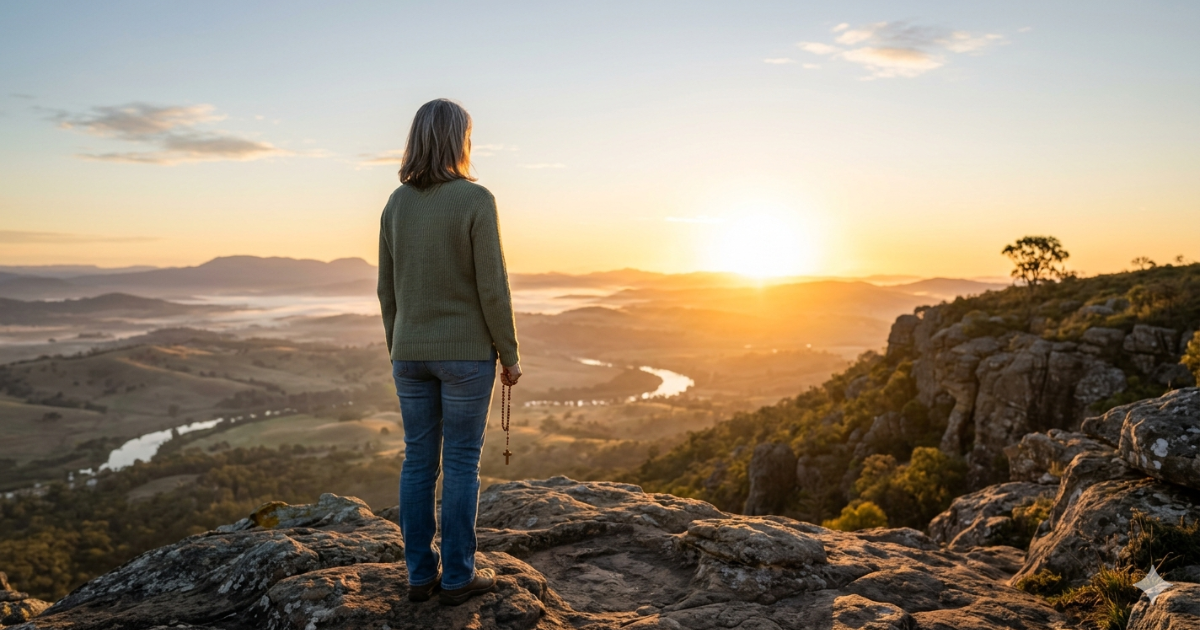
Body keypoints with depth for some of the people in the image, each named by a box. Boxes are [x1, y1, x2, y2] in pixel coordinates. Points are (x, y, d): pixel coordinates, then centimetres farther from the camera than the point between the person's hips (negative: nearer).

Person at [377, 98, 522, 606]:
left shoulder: (396, 204, 3)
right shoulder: (476, 200, -14)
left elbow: (388, 289, 7)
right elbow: (492, 288, -15)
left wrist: (398, 350, 17)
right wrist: (509, 354, -5)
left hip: (412, 351, 5)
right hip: (465, 352, -5)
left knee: (419, 460, 12)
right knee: (461, 462, 5)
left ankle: (421, 573, 20)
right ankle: (457, 576, 14)